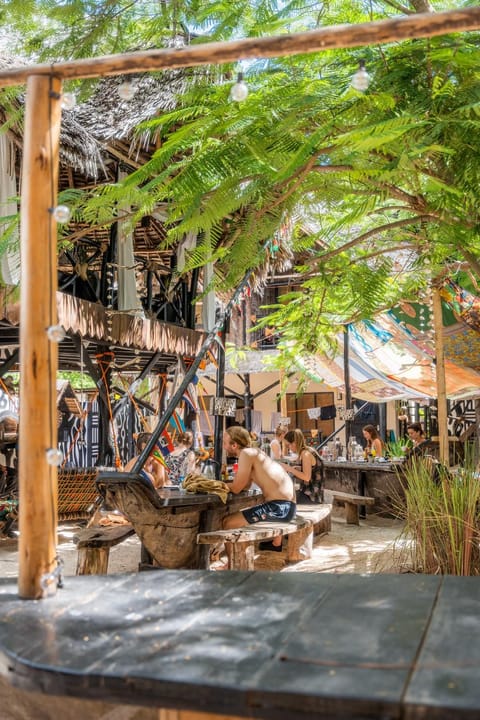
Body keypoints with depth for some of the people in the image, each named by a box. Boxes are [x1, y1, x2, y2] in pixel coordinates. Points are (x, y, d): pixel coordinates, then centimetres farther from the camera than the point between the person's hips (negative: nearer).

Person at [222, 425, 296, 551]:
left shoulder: (246, 453, -11)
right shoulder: (254, 452, 15)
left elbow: (236, 488, -11)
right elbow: (245, 485, 13)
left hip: (279, 507, -10)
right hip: (286, 505, 10)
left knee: (228, 523, -9)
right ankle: (276, 543, 39)